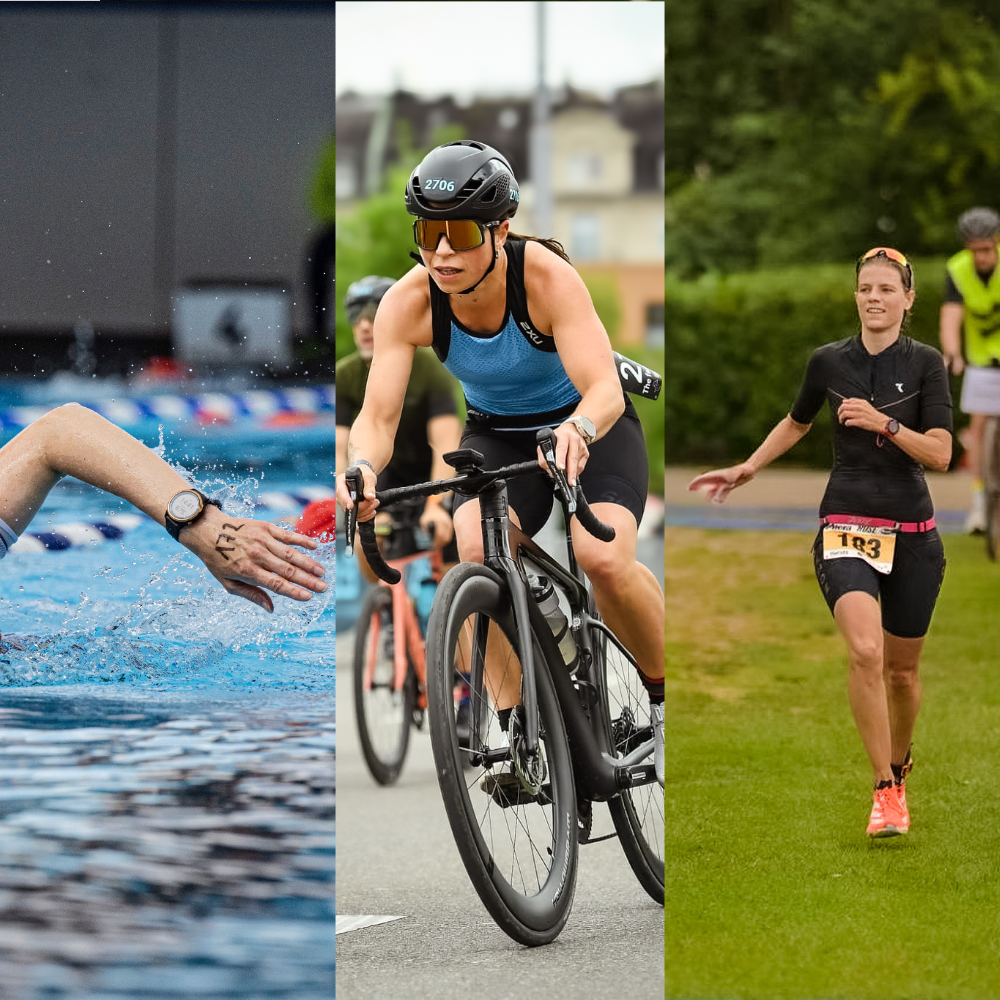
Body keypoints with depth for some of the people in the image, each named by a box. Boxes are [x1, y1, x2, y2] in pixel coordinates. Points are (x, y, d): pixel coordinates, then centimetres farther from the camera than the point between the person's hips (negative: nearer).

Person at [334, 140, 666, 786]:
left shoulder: (546, 276, -30)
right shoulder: (409, 302, -22)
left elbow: (605, 389, -39)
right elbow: (378, 413, -27)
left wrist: (576, 431, -61)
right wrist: (363, 468, -50)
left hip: (588, 429, -2)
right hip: (496, 436, 3)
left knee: (606, 560, -28)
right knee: (478, 551, -29)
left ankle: (664, 691, -1)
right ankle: (508, 718, -15)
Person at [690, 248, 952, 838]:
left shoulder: (925, 363, -3)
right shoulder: (829, 362, 3)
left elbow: (940, 455, -11)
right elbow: (797, 424, 24)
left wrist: (885, 423, -23)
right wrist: (746, 470, 26)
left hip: (912, 533, 0)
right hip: (847, 529, 0)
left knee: (902, 669, 10)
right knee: (865, 652, -23)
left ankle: (899, 769, 38)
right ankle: (884, 793, -16)